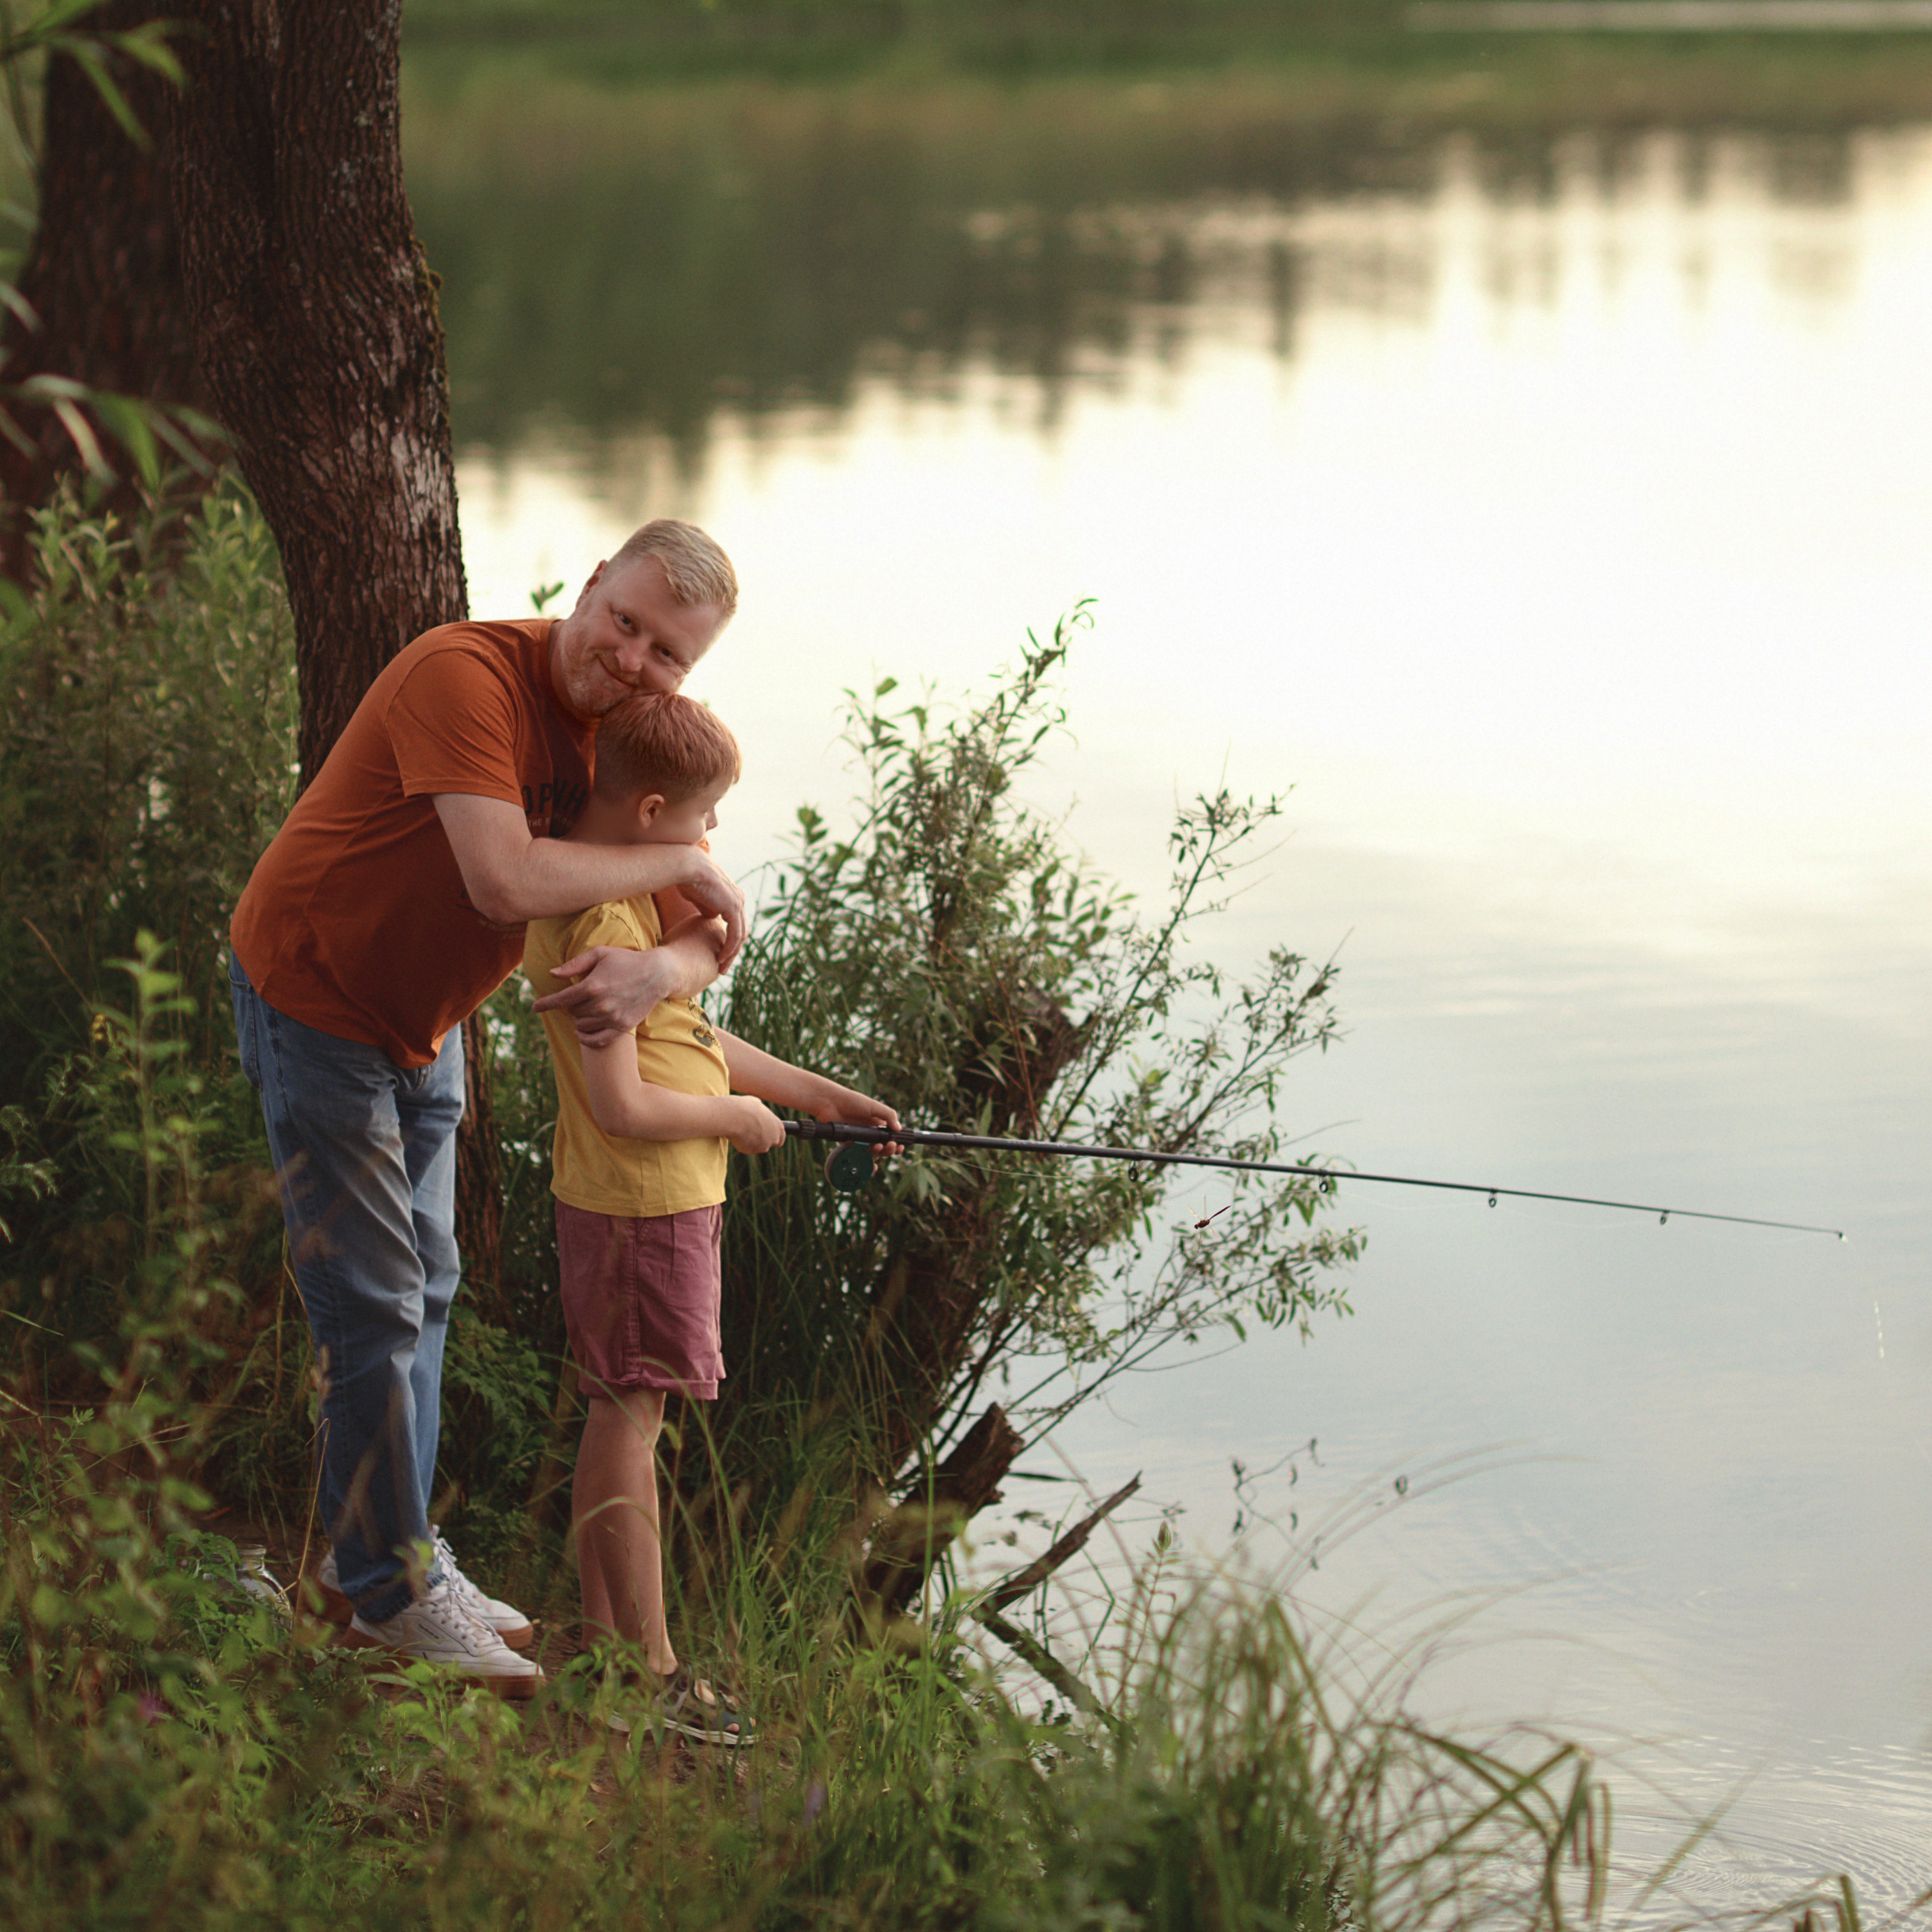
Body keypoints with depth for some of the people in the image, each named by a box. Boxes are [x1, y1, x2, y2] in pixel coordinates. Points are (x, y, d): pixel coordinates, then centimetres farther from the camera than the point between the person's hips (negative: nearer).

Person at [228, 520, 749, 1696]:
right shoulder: (466, 676, -30)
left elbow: (714, 936, -9)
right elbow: (506, 881, -42)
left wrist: (659, 970, -34)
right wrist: (682, 863, -30)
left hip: (424, 1023, 8)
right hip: (314, 996, -8)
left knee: (427, 1287, 16)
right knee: (375, 1301, -6)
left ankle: (386, 1547, 29)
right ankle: (392, 1586, 5)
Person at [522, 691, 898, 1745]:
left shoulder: (629, 893, 11)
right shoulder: (599, 924, -23)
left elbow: (681, 1033, 19)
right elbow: (621, 1104, -25)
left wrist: (816, 1092, 17)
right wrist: (737, 1117, -10)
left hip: (669, 1194, 10)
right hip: (636, 1200, -10)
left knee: (618, 1413, 15)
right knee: (630, 1418, -5)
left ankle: (604, 1638, 23)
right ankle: (650, 1672, -1)